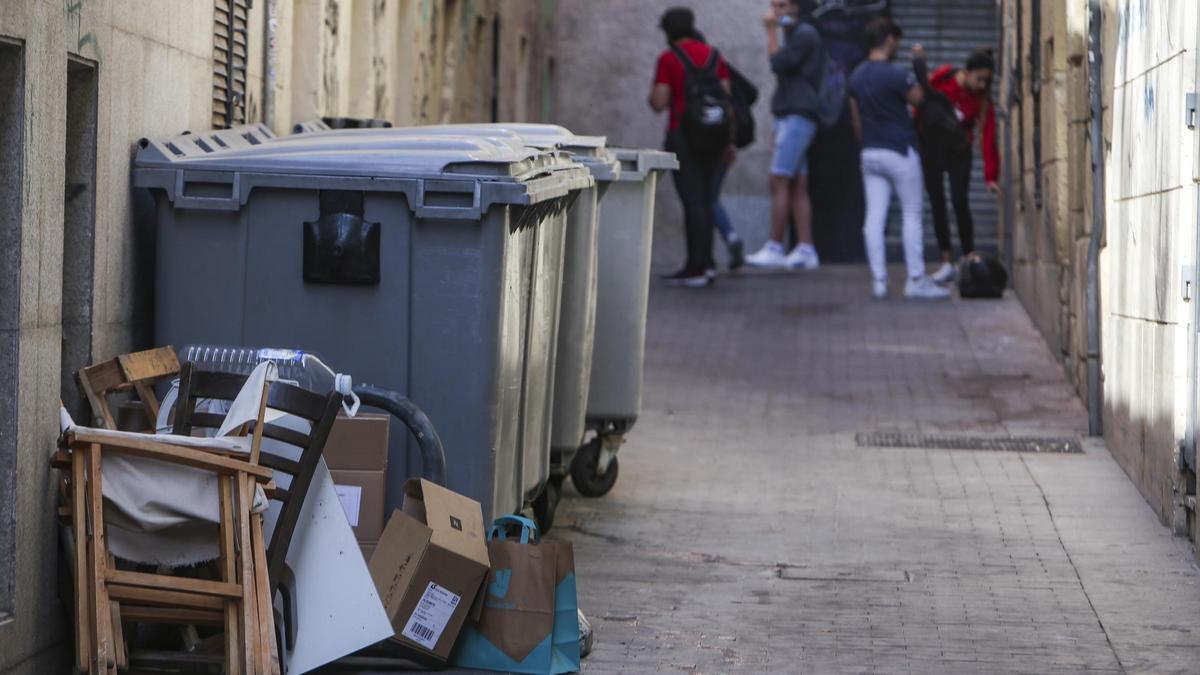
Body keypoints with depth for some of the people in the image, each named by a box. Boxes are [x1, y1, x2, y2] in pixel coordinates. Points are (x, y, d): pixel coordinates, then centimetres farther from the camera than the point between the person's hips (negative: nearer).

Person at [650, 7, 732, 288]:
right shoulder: (713, 55, 10)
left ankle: (697, 267, -10)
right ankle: (705, 262, 13)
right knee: (705, 200, 12)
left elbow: (659, 103, -10)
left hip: (682, 135, -5)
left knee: (692, 200, -7)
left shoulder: (668, 58, -5)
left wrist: (653, 96, 13)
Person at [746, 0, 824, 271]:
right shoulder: (796, 35, 22)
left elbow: (779, 64, -19)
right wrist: (779, 126, 21)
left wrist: (771, 31, -10)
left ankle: (774, 248, -14)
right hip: (791, 117, 10)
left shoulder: (805, 34, -8)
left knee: (779, 182, -12)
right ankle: (806, 250, 4)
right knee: (798, 186, 6)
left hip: (797, 117, -10)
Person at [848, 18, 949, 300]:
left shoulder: (857, 76, 7)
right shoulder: (894, 75, -17)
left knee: (874, 217, 3)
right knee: (912, 216, 2)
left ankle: (878, 280, 1)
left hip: (871, 154, 7)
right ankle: (916, 280, 3)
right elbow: (918, 99, -2)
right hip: (900, 153, -7)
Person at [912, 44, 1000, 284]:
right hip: (930, 148, 1)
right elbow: (922, 96, 0)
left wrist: (991, 176, -28)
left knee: (960, 202, -12)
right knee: (937, 203, 1)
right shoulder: (944, 76, -17)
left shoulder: (982, 101, -17)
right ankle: (947, 263, 6)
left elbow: (988, 138, -22)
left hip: (958, 150, -1)